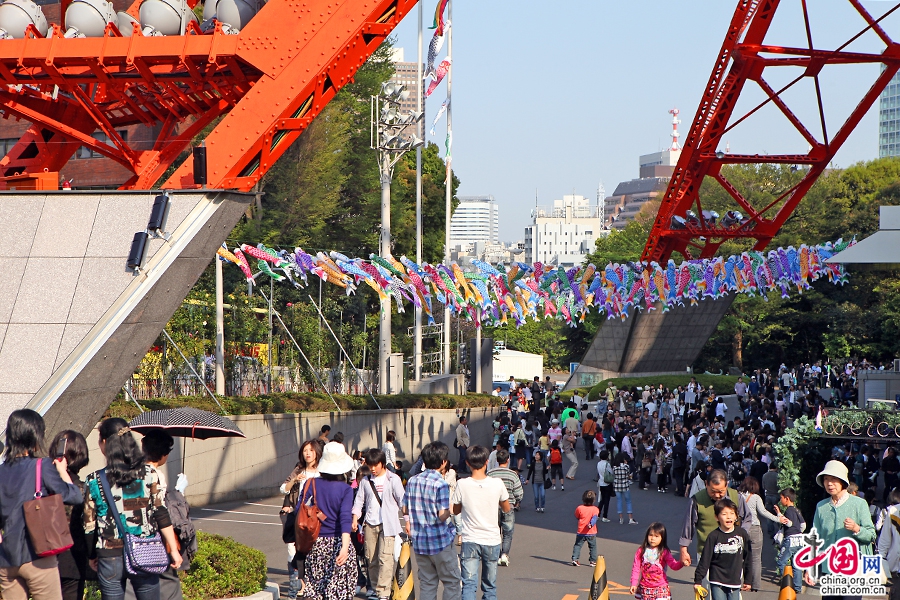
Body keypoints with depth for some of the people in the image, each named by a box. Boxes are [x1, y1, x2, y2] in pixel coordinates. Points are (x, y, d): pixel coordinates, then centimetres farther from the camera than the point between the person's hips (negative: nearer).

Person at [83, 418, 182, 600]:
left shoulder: (94, 481, -5)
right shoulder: (149, 474, -3)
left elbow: (89, 526, 0)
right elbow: (162, 515, -4)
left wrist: (92, 556, 14)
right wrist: (174, 550, 2)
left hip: (111, 558, -1)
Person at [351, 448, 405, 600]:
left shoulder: (393, 479, -1)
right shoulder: (366, 481, 11)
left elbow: (402, 501, 0)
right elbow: (359, 501, 14)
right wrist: (355, 519, 3)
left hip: (387, 524, -4)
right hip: (370, 524, 5)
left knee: (385, 558, -12)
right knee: (371, 558, 7)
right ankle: (375, 586, 21)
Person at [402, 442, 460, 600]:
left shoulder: (413, 481, 4)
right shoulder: (440, 483, -16)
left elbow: (405, 510, 10)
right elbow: (443, 515, -20)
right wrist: (451, 506, -2)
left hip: (419, 540, 6)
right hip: (440, 540, -6)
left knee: (426, 583, 11)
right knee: (452, 582, 4)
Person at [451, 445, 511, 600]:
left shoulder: (462, 485, -9)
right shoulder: (497, 484, -8)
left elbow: (455, 510, 6)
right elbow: (507, 508, 8)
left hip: (470, 541, -1)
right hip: (492, 541, 1)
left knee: (469, 585, -5)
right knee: (490, 586, 14)